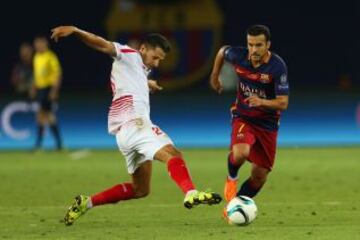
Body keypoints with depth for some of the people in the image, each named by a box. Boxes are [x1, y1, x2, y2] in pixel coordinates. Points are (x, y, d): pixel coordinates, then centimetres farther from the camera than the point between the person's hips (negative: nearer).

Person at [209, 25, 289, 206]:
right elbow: (222, 51, 12)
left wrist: (262, 102, -38)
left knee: (260, 176, 3)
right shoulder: (238, 56, -13)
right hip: (242, 117, 0)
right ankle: (232, 178, 2)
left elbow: (283, 103, -21)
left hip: (267, 123, 0)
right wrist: (215, 76, 20)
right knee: (240, 152, -31)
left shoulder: (277, 67, -21)